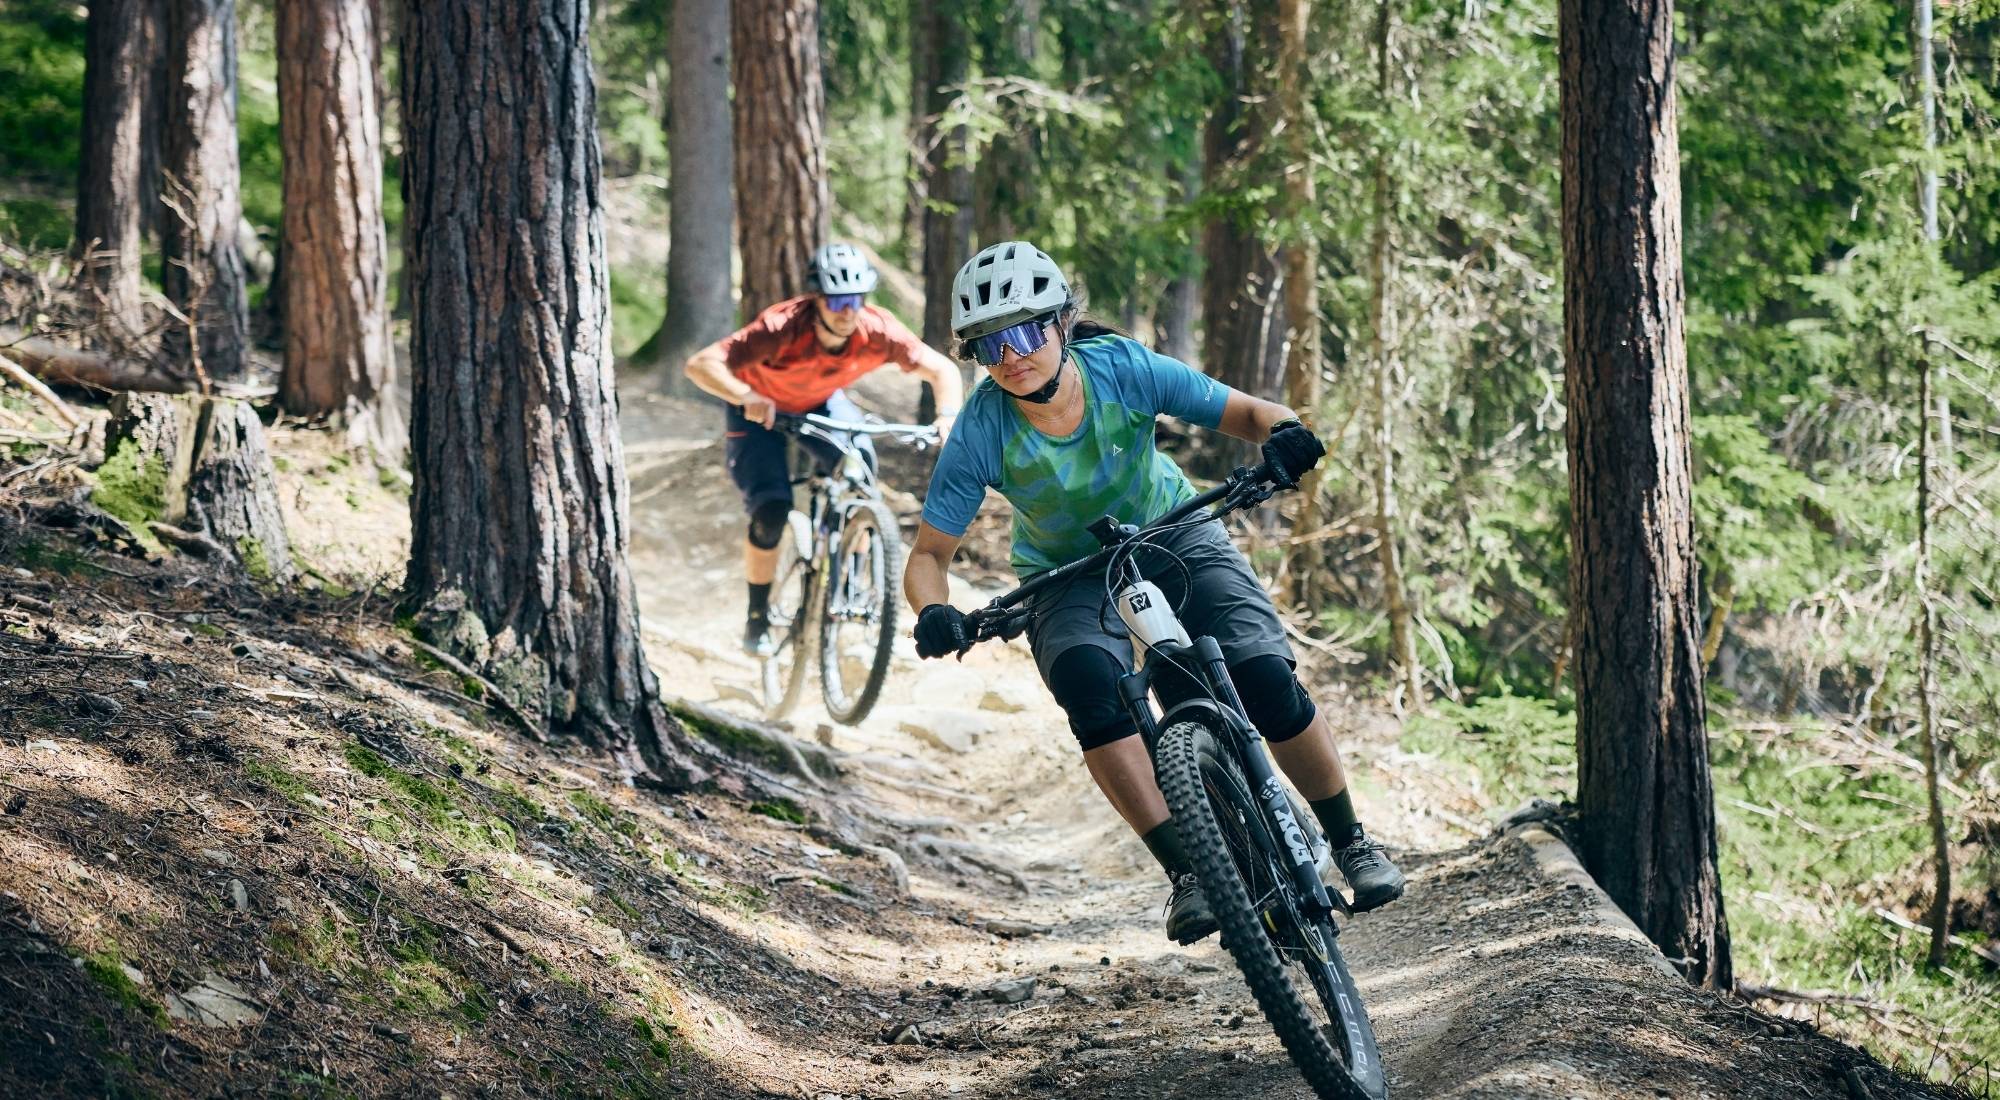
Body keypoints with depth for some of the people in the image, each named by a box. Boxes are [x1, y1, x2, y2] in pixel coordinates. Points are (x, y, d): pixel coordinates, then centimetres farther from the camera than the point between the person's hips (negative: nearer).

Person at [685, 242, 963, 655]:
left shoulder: (878, 330, -30)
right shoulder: (782, 328, -40)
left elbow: (942, 369, -19)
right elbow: (700, 364, -44)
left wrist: (948, 415, -38)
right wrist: (747, 397, -60)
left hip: (821, 404, 3)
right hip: (762, 409, -3)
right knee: (771, 512, -17)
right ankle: (757, 618, 3)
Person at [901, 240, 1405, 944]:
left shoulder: (1123, 369, -25)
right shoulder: (980, 433, -25)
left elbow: (1245, 413, -17)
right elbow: (929, 552, -16)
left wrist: (1282, 434, -40)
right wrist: (934, 614, -37)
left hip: (1175, 540, 0)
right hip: (1069, 580, 0)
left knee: (1268, 678, -20)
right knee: (1087, 679, -33)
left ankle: (1351, 842, 4)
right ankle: (1185, 872, -26)